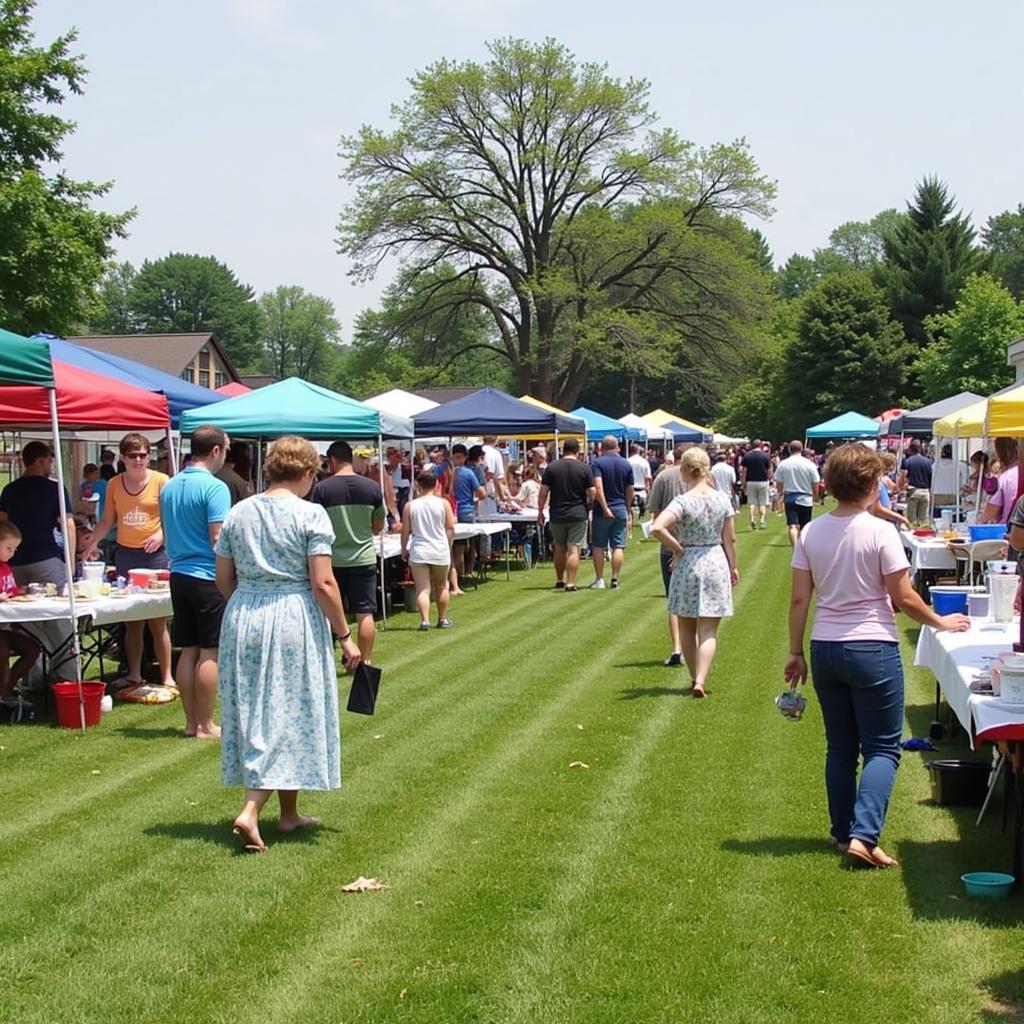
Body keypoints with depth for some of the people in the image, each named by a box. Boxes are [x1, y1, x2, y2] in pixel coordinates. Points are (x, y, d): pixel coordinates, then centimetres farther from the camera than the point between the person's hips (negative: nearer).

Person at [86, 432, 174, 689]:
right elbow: (108, 520, 14)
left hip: (154, 554, -4)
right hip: (125, 553, 4)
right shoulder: (114, 484, 8)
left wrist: (161, 534, -22)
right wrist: (93, 543, 0)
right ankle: (134, 674, 18)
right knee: (131, 620, 9)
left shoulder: (161, 481, -4)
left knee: (157, 620, -2)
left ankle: (167, 676, 4)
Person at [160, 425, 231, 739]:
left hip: (179, 574, 8)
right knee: (209, 652, -1)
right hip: (208, 576, -8)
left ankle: (191, 721, 15)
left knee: (188, 650, 11)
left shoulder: (168, 487, 11)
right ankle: (206, 725, 2)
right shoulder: (215, 487, -14)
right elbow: (219, 539, -17)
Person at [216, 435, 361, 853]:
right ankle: (250, 811, -7)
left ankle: (289, 814, 23)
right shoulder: (309, 514, -9)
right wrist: (344, 636, -6)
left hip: (243, 619, 5)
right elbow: (323, 584, -13)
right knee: (291, 713, 4)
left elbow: (224, 580, 9)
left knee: (255, 712, 14)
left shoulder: (238, 513, 6)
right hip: (294, 620, -5)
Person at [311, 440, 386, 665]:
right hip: (364, 558, 1)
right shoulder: (373, 487, -1)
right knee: (365, 614, 5)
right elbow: (378, 527, 8)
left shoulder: (322, 489, -9)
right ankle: (366, 661, 8)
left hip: (332, 559, -1)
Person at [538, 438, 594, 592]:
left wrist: (540, 511, 6)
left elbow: (543, 492, -2)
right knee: (574, 549, -2)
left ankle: (559, 580, 27)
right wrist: (587, 503, 16)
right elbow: (591, 494, -5)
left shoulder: (552, 467, -2)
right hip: (578, 514, -2)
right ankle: (570, 583, -8)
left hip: (557, 515, 2)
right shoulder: (584, 468, -5)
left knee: (559, 548, 16)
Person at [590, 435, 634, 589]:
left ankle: (599, 580, 5)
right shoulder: (626, 464, 5)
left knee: (598, 546, 6)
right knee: (618, 547, 4)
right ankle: (615, 579, 0)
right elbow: (630, 491, 10)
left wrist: (605, 508, -20)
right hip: (621, 509, 3)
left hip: (602, 511, -3)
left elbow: (598, 487, -20)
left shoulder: (598, 463, -7)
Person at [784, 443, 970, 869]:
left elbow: (799, 599, 2)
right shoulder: (880, 532, -13)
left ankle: (843, 833, 22)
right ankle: (863, 835, -11)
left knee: (840, 748, 16)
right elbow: (904, 598, -10)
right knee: (882, 749, 2)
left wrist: (796, 652, 10)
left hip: (825, 649, 5)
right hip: (873, 649, -5)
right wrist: (940, 622, 7)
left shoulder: (811, 533, 1)